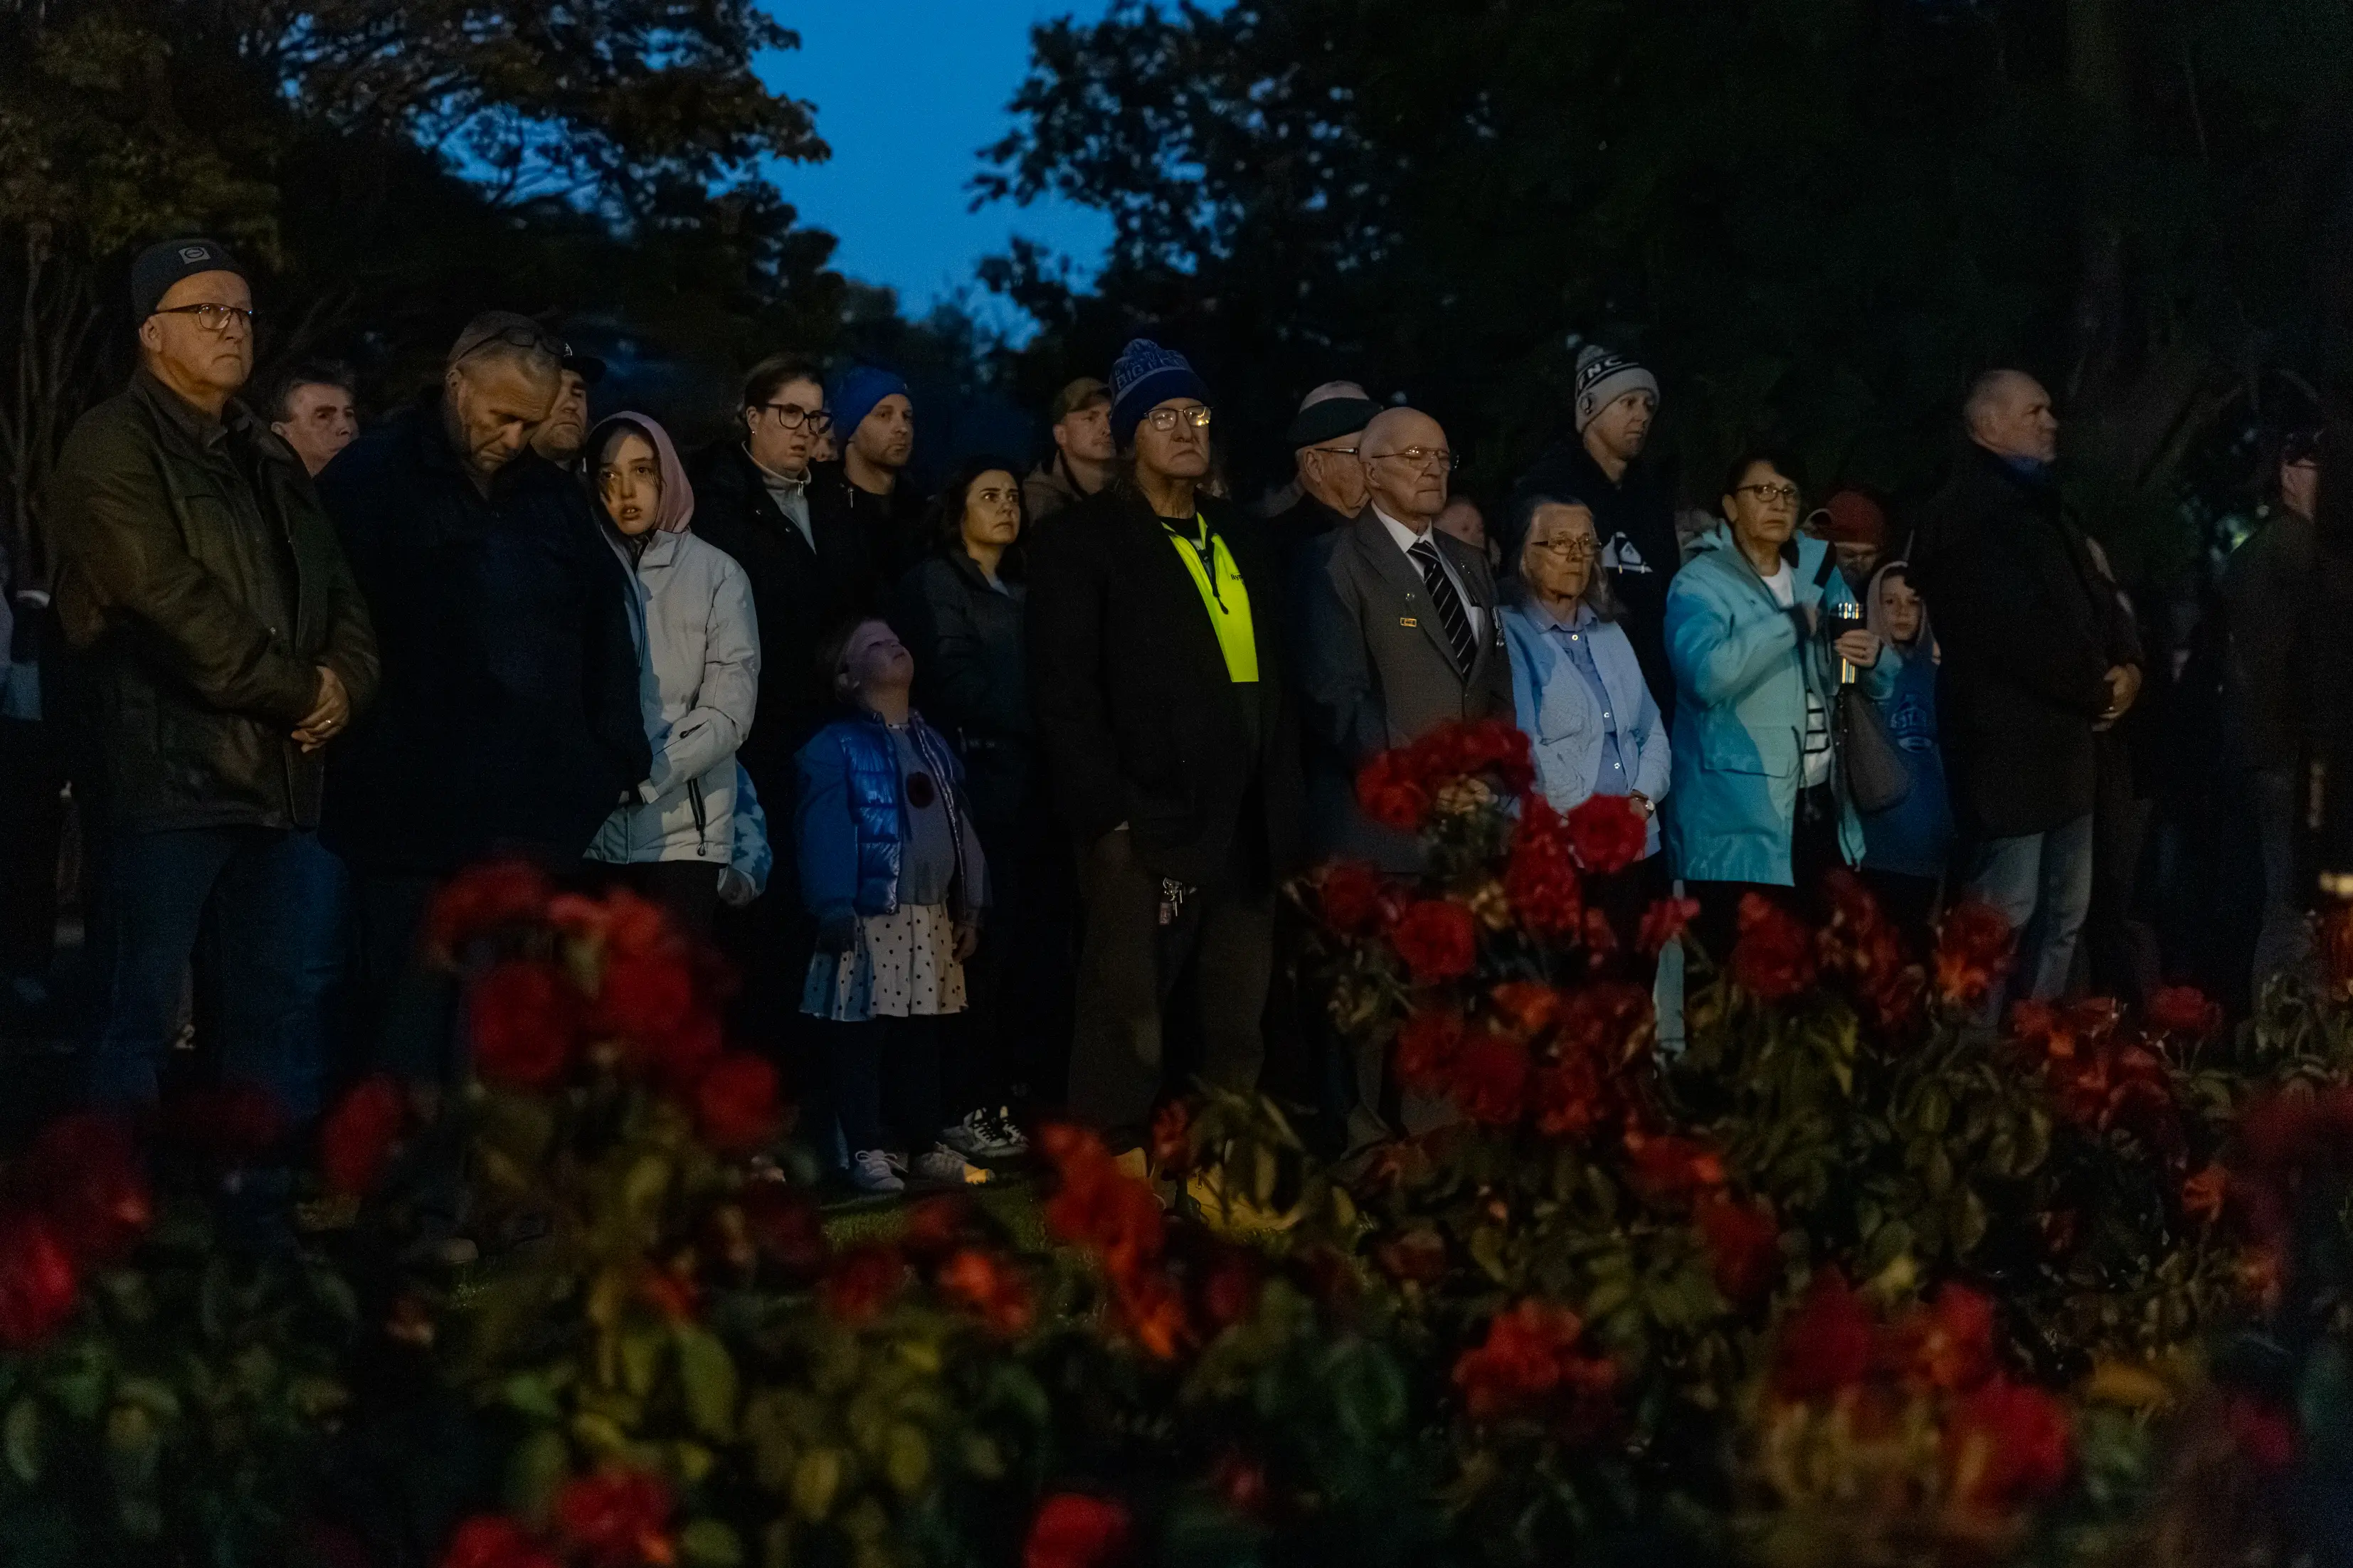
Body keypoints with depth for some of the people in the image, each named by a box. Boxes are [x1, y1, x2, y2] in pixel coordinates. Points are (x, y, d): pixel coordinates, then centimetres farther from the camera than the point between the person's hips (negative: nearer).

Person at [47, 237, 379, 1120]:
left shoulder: (267, 460, 21)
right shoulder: (116, 447, -4)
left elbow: (336, 593, 19)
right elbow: (170, 600, -14)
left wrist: (344, 684, -3)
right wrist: (299, 689, -10)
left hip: (277, 776, 8)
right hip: (166, 773, -7)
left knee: (285, 1009, 8)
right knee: (142, 1013, -6)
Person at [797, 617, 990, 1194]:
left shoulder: (933, 744, 18)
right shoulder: (835, 748, -5)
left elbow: (961, 825, 17)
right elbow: (823, 832, -12)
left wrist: (970, 906, 12)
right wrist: (834, 909, -19)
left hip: (932, 918, 7)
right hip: (870, 917, -6)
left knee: (922, 1036, 12)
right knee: (862, 1037, -4)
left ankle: (924, 1143, 20)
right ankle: (866, 1150, 1)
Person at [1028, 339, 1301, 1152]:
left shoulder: (1242, 540, 20)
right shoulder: (1084, 544, 0)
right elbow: (1065, 696, -6)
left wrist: (1283, 809, 12)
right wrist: (1108, 817, -13)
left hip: (1245, 833, 6)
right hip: (1145, 832, -6)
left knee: (1239, 1042, 8)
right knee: (1127, 1035, -5)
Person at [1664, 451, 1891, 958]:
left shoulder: (1819, 576, 15)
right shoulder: (1700, 584, -3)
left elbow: (1880, 684, 16)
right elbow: (1707, 673, -24)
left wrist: (1873, 656, -7)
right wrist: (1791, 622, -18)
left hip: (1823, 811, 6)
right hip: (1741, 828, -6)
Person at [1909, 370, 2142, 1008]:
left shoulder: (2039, 505, 20)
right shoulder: (1966, 514, -14)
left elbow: (2091, 597, 19)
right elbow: (2015, 631, -22)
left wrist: (2128, 665, -2)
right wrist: (2098, 687, -11)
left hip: (2062, 740, 10)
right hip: (2012, 743, -10)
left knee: (2063, 914, 14)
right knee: (2004, 915, -7)